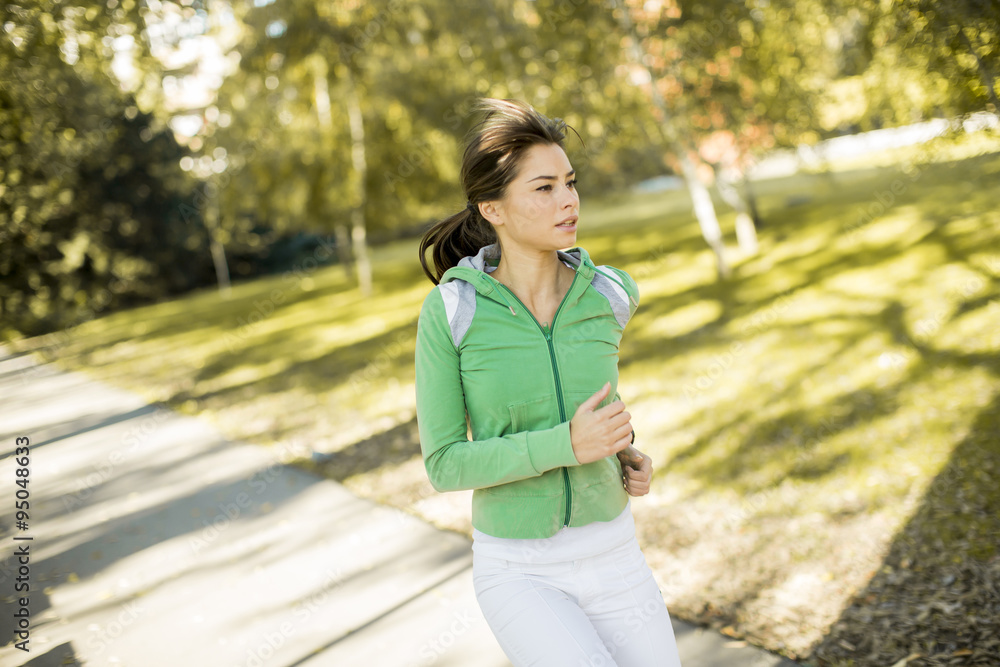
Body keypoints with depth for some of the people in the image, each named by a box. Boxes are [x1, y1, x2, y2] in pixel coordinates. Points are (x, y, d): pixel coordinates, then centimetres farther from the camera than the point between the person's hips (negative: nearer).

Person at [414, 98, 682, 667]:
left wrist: (626, 455, 1)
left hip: (610, 554, 3)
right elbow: (446, 464, -12)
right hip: (518, 570, -3)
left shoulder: (609, 295, -7)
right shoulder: (448, 311, -15)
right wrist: (567, 447, -25)